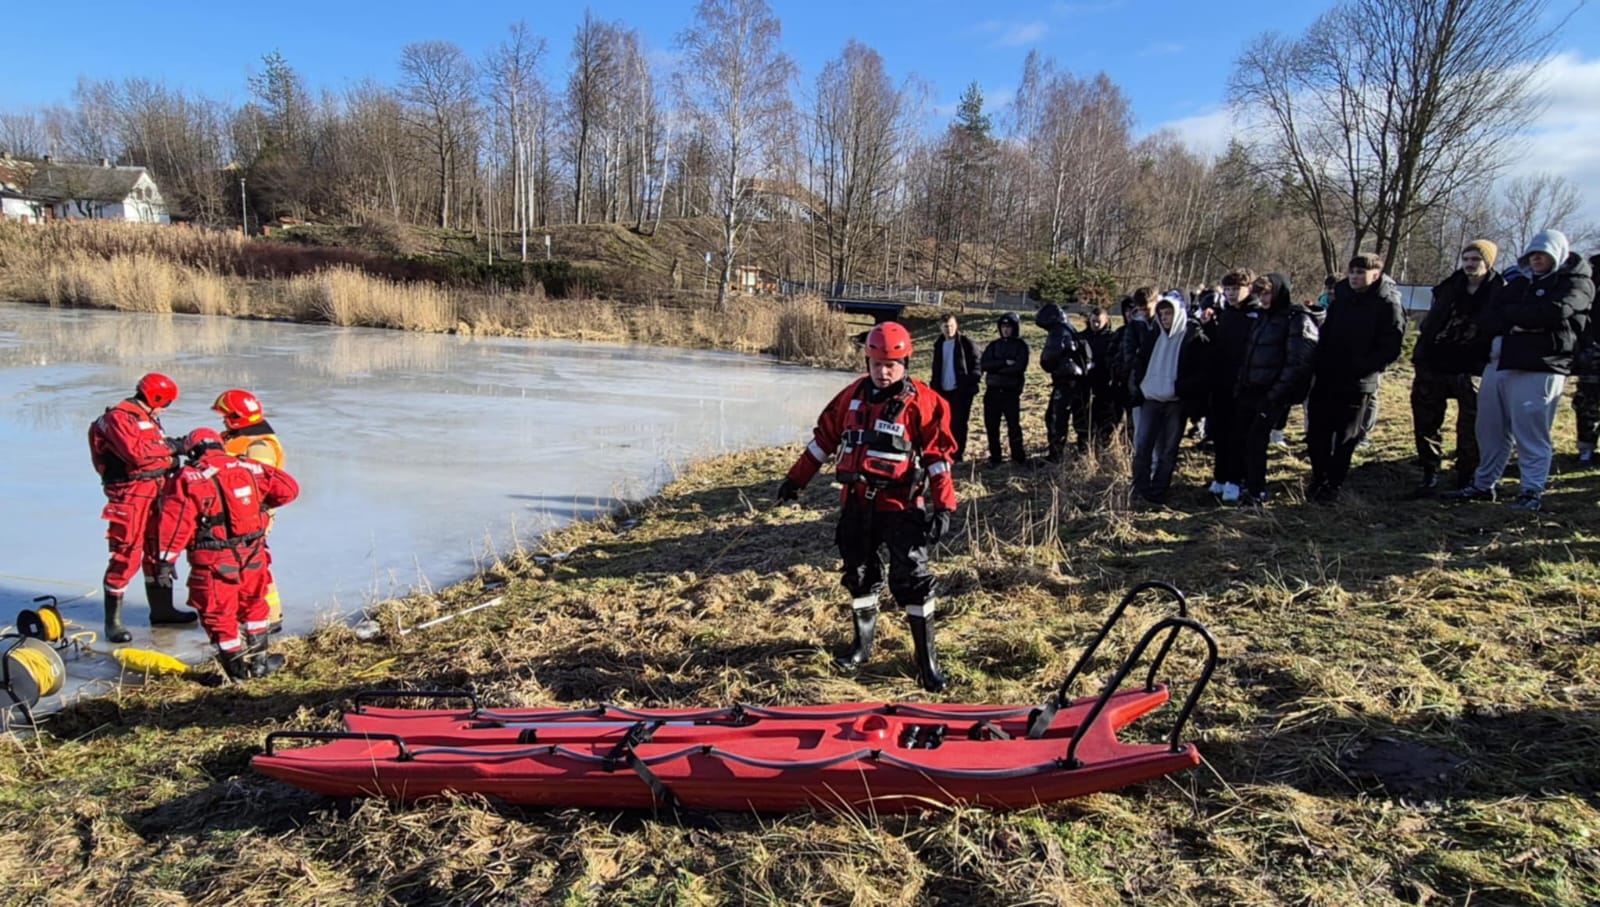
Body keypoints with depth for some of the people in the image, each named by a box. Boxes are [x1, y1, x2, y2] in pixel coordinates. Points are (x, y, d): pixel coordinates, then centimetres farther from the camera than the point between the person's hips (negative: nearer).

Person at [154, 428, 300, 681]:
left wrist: (166, 559, -5)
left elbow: (173, 522, -11)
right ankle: (258, 660, 28)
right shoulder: (249, 468, 5)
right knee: (253, 604, 22)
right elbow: (288, 489, 5)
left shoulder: (187, 479, -5)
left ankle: (238, 668, 14)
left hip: (213, 559, -4)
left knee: (218, 613, 9)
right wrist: (261, 504, 21)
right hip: (252, 553, 4)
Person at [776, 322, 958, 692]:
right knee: (858, 574, 16)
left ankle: (926, 660, 7)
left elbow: (938, 456, -11)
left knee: (911, 579, -4)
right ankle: (863, 645, 34)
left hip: (900, 506, -5)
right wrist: (796, 479, 15)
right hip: (856, 503, 5)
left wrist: (943, 506, -19)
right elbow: (824, 437, 14)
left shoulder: (922, 402, -9)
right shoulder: (853, 395, 6)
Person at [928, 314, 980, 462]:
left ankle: (958, 454, 5)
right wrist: (934, 386, 11)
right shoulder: (939, 345, 13)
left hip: (961, 390, -6)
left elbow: (975, 364, -9)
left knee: (959, 423, -1)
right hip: (943, 390, 6)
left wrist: (971, 383, -18)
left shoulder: (966, 342, -6)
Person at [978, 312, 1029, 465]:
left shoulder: (1021, 345, 1)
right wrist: (1005, 363, -14)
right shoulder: (994, 345, 11)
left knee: (1014, 425, -2)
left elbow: (1019, 367, -15)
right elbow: (983, 364, -4)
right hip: (992, 391, 4)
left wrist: (996, 368, -9)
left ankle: (1019, 457, 10)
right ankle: (995, 457, 15)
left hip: (1011, 392, -4)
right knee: (991, 425, 5)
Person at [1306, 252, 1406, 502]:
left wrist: (1361, 368, -20)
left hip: (1358, 385, -5)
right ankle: (1319, 476, 27)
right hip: (1325, 379, 5)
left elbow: (1390, 349, -13)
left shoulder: (1388, 305, -9)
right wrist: (1319, 366, 5)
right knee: (1316, 432, 10)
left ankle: (1334, 484, 18)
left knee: (1345, 438, 5)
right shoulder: (1342, 297, 8)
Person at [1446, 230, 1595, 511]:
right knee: (1490, 431, 11)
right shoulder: (1519, 282, 19)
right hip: (1498, 364, 6)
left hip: (1538, 369, -6)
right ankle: (1483, 485, 21)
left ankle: (1532, 492, 2)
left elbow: (1555, 310, -19)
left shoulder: (1576, 282, 2)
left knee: (1531, 434, -6)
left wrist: (1510, 313, -5)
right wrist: (1524, 319, -11)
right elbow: (1486, 319, 6)